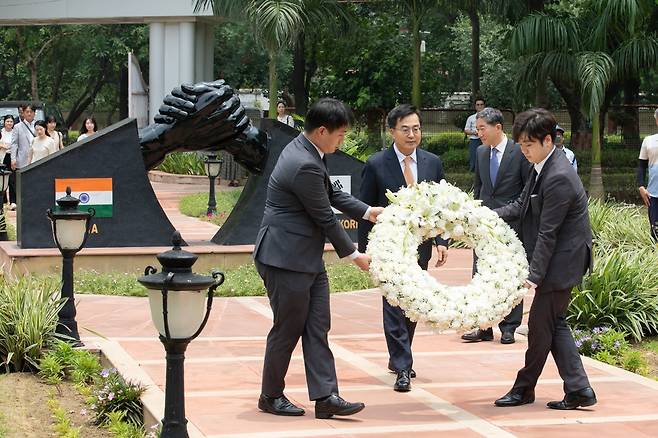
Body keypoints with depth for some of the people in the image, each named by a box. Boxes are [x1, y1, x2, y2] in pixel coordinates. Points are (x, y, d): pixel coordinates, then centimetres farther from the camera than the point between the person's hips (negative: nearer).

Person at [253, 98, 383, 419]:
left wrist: (367, 211, 17)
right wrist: (353, 254, -5)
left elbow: (330, 194, 21)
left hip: (307, 257, 10)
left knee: (317, 327, 6)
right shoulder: (305, 165, -25)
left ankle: (325, 396, 6)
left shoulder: (305, 149, 7)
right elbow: (325, 218, -17)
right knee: (288, 329, 3)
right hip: (286, 258, -10)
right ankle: (271, 396, 18)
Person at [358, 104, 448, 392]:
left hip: (420, 246, 5)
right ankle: (402, 368, -7)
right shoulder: (376, 165, -7)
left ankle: (399, 358, 30)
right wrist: (364, 250, -6)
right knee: (394, 303, -9)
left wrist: (441, 241, -1)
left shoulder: (433, 163, 4)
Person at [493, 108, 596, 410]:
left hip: (561, 263, -10)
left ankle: (524, 388, 17)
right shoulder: (543, 168, 7)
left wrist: (534, 275, -21)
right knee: (554, 324, 12)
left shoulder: (558, 178, -24)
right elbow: (521, 206, 15)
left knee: (540, 325, 3)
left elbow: (547, 233, -23)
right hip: (558, 262, 10)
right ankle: (578, 389, 13)